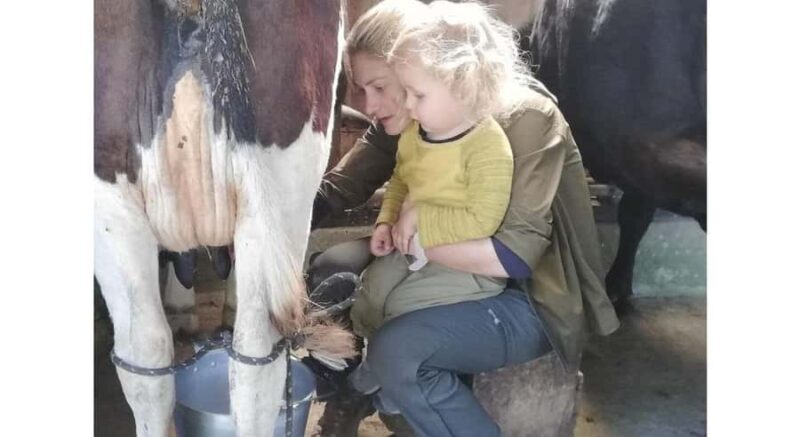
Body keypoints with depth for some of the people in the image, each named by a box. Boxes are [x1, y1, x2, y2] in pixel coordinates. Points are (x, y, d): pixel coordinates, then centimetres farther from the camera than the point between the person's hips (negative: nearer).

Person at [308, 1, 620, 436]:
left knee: (397, 349, -28)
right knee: (330, 270, -2)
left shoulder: (524, 117, -24)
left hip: (531, 299, -7)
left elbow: (516, 254, -29)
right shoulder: (407, 120, -3)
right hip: (456, 273, 7)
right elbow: (333, 190, -3)